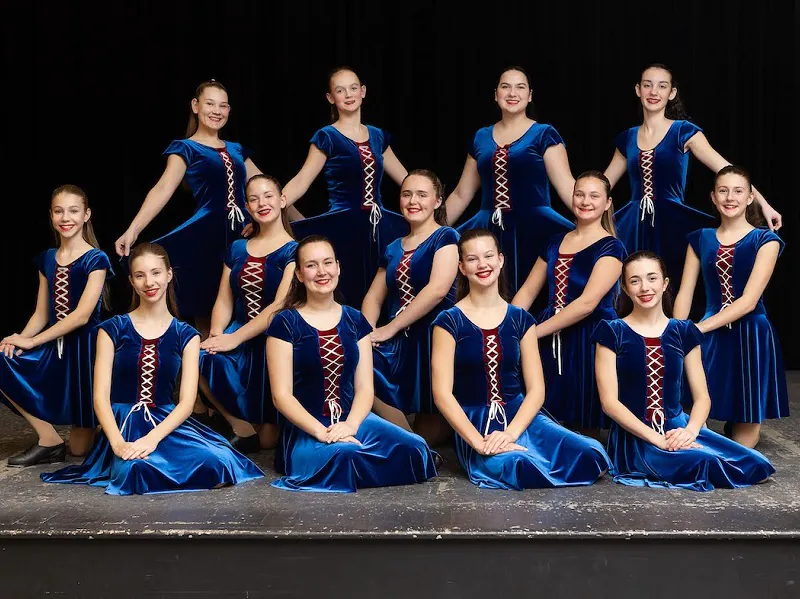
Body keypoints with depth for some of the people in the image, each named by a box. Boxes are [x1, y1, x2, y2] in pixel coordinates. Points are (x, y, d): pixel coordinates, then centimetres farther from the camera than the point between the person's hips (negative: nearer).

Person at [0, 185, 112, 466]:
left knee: (80, 449, -7)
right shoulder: (46, 260, 9)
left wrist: (31, 342, -19)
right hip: (53, 346, 6)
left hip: (84, 347, -6)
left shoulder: (96, 260, -9)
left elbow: (82, 315, -17)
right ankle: (49, 440, -8)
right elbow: (41, 313, 8)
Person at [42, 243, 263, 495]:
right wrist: (117, 442, -20)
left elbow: (187, 402, -2)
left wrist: (152, 438, -19)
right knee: (137, 470, -38)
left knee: (217, 460, -28)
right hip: (123, 424, -2)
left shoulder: (186, 335, 8)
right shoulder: (113, 329, 5)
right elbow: (101, 396, -2)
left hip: (167, 423, 2)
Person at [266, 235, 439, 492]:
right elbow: (282, 395, -7)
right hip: (305, 428, -4)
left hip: (352, 420, 5)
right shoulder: (285, 324, -1)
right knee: (342, 454, -38)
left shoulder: (355, 320, 11)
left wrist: (350, 426, -15)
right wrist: (322, 432, -20)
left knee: (413, 448, -22)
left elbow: (365, 388, 6)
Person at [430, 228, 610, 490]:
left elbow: (536, 389, 2)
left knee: (591, 455, -20)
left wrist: (510, 433, -15)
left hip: (520, 415, 4)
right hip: (473, 423, -4)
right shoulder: (449, 322, -2)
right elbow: (443, 393, -9)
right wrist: (479, 443, -20)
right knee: (511, 466, -37)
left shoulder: (521, 320, 8)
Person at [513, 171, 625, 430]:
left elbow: (587, 303, -18)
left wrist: (532, 332, -18)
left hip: (590, 341, -5)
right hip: (551, 339, 5)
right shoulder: (556, 243, 12)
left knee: (585, 424, 2)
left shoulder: (611, 247, -7)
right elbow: (527, 292, 11)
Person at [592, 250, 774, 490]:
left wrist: (690, 431, -13)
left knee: (756, 465, -17)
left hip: (679, 428, 5)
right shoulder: (612, 333, -1)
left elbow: (702, 397, 9)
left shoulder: (683, 332, 10)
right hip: (635, 436, -5)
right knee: (703, 463, -33)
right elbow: (610, 402, -8)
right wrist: (658, 440, -17)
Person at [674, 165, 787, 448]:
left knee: (746, 422, 4)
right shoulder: (700, 239, 8)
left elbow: (748, 301, -14)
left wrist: (697, 328, -20)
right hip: (711, 336, 3)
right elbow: (684, 294, 4)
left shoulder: (765, 240, -4)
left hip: (750, 337, -3)